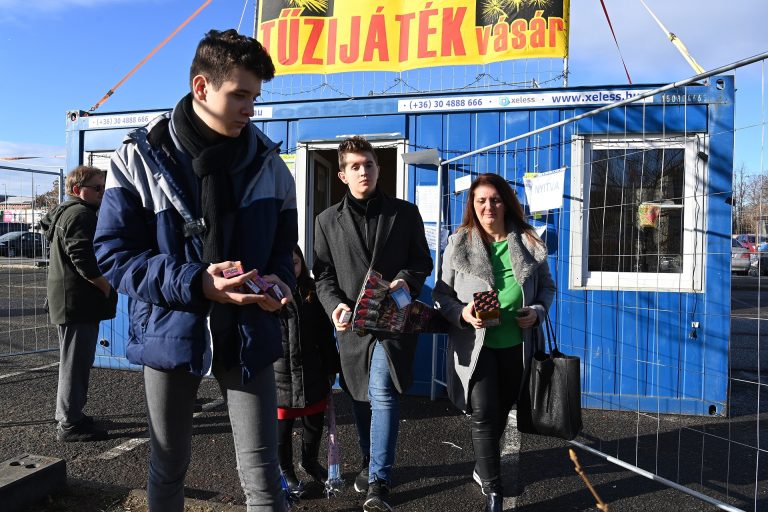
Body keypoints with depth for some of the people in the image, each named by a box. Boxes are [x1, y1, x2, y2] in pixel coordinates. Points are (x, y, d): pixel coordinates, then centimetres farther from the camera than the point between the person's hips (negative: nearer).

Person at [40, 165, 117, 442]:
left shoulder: (64, 212, 18)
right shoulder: (81, 214, -16)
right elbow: (84, 261, -27)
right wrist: (108, 287, -14)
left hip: (68, 302, 11)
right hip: (79, 303, -11)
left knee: (73, 361, 19)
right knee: (76, 363, -4)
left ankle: (67, 415, 30)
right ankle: (71, 424, 3)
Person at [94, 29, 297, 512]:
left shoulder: (267, 161, 1)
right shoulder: (140, 157, -6)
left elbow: (283, 242, 11)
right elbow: (115, 254, -8)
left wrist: (279, 280, -12)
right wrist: (194, 284, -23)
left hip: (247, 333, 1)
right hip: (170, 331, 0)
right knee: (168, 469, 19)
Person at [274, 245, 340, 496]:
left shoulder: (313, 292, 3)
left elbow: (325, 334, 7)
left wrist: (331, 369, 9)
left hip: (312, 374, 4)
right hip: (280, 375, -3)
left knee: (315, 423, 17)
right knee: (282, 427, 11)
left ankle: (310, 462, 43)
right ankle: (285, 471, 34)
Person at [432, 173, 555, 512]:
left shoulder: (528, 242, 2)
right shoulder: (458, 244, -3)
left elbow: (547, 286, 11)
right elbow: (441, 294, 0)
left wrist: (537, 312, -8)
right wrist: (462, 313, -18)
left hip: (517, 344, 3)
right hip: (475, 344, -3)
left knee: (502, 411, 18)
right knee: (484, 414, -8)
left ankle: (483, 467, 44)